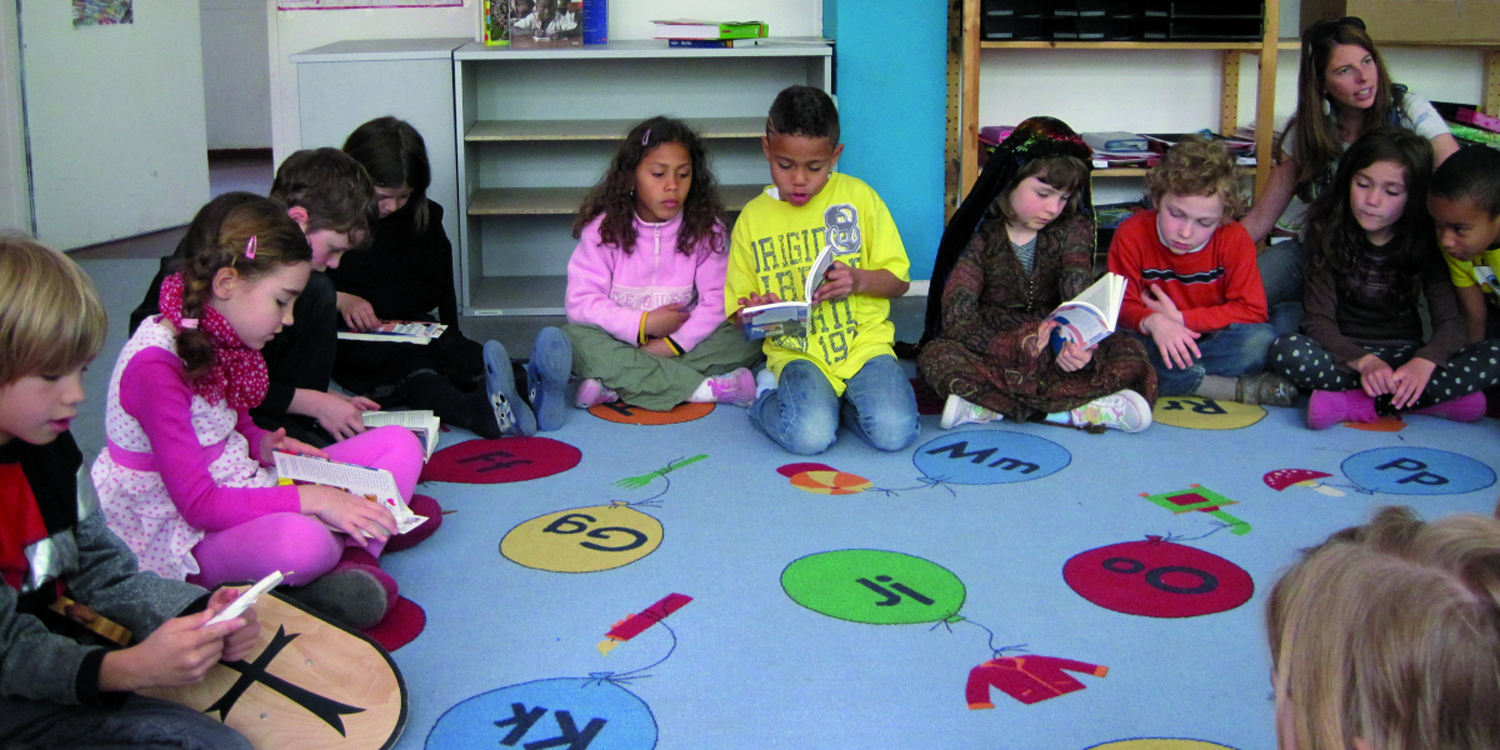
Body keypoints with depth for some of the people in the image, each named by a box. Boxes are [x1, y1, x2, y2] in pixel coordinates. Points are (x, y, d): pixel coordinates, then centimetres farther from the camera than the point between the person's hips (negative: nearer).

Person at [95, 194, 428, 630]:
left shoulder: (217, 340, 4)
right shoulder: (154, 365, -24)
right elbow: (198, 505, -26)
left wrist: (262, 444, -2)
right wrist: (311, 499, -28)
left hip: (242, 491, 10)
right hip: (182, 537, -10)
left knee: (400, 445, 0)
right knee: (303, 540, -43)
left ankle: (353, 559, -18)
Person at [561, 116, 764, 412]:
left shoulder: (705, 230, 0)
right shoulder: (604, 229, -4)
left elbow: (716, 302, -8)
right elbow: (581, 301, -10)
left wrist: (671, 344, -21)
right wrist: (642, 324, -20)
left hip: (682, 342, 1)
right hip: (620, 343, -1)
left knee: (745, 339, -23)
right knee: (574, 339, -31)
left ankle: (616, 387, -32)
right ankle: (701, 388, -34)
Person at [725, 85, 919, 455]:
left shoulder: (858, 196, 3)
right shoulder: (753, 217, 6)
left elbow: (899, 280, 4)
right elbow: (739, 307, 9)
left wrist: (858, 280, -17)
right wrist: (755, 311, -15)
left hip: (864, 339, 1)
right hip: (796, 351, -1)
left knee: (895, 432, -24)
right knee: (809, 435, -29)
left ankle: (831, 399, 5)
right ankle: (768, 403, 5)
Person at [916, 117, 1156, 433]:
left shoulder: (1072, 228, 0)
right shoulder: (980, 235, -9)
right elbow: (957, 318, -18)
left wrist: (1079, 341, -38)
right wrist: (1016, 346, -35)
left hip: (1055, 348, 3)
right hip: (993, 346, -2)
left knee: (1129, 351, -23)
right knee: (936, 357, -32)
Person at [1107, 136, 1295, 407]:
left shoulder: (1234, 240, -9)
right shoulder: (1131, 235, -11)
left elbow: (1252, 310, -12)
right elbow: (1122, 304, -11)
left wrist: (1182, 319, -21)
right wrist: (1152, 321, -36)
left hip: (1210, 342, 0)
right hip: (1155, 345, 0)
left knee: (1261, 339, -29)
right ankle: (1240, 390, -28)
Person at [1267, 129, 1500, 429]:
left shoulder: (1426, 242, -1)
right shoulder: (1328, 231, -5)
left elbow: (1450, 322, -10)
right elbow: (1320, 321, -12)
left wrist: (1424, 362, -33)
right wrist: (1363, 362, -32)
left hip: (1403, 355, 2)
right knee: (1287, 350, -34)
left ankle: (1352, 404, -31)